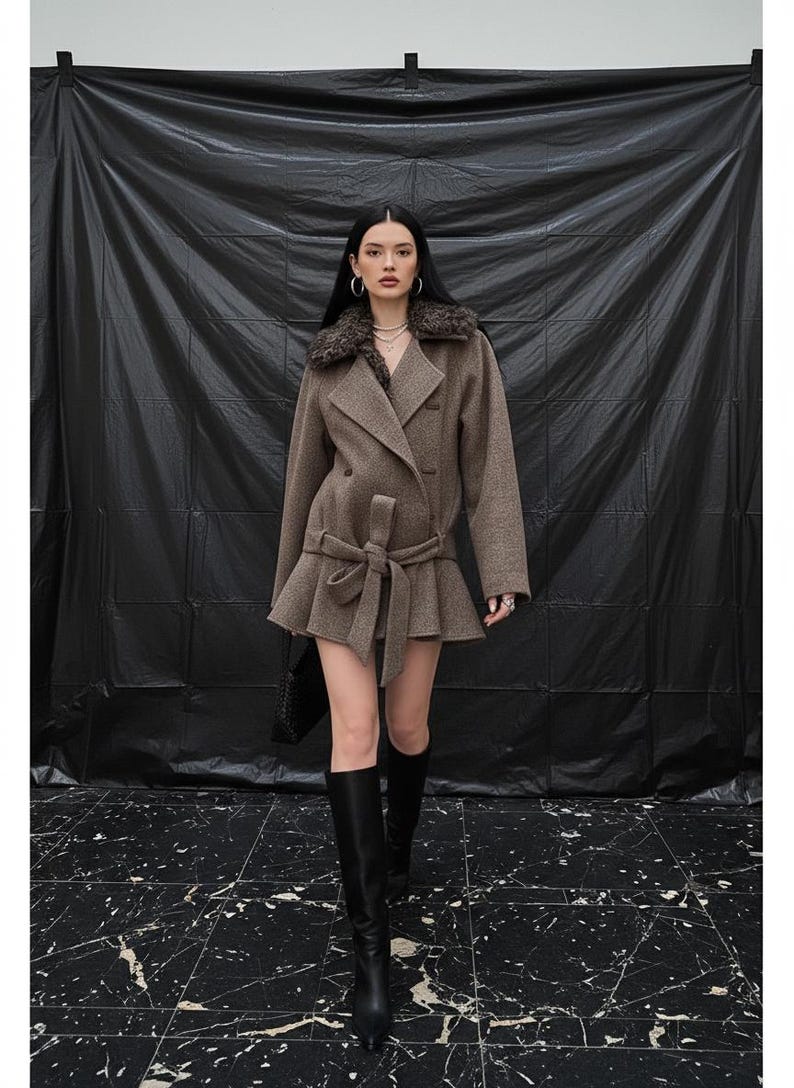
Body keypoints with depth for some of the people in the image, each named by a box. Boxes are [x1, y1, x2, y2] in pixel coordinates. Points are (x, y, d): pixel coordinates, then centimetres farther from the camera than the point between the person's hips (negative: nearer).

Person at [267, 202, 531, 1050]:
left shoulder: (463, 346, 1)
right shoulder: (328, 359, 5)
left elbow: (488, 461, -4)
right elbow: (306, 470, 10)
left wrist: (503, 571, -11)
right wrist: (291, 581, 13)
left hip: (423, 566, 0)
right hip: (342, 561, 0)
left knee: (407, 728, 11)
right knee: (354, 732, -7)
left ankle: (397, 856, 43)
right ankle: (370, 944, 0)